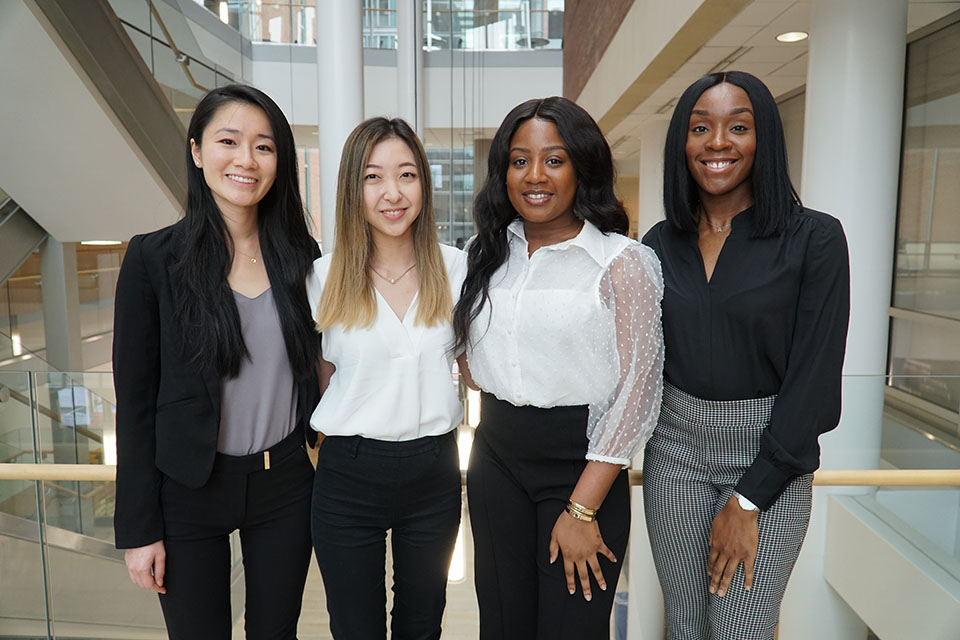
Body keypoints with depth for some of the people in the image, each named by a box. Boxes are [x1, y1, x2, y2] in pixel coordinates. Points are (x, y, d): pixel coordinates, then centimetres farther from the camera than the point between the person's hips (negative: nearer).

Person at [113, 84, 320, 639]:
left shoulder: (301, 254, -1)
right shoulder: (154, 258, -10)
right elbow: (135, 399, -7)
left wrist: (328, 471, 5)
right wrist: (139, 527, -6)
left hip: (286, 482, 3)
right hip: (189, 489, -2)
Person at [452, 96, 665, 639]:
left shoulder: (622, 262, -10)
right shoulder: (487, 254, 6)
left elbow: (636, 390, -12)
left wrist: (582, 509, -13)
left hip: (581, 462, -4)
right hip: (495, 460, 5)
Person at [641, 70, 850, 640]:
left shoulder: (814, 239, -8)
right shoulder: (660, 243, 3)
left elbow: (813, 379, -11)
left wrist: (749, 499, -11)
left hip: (771, 458, -3)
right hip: (674, 447, 3)